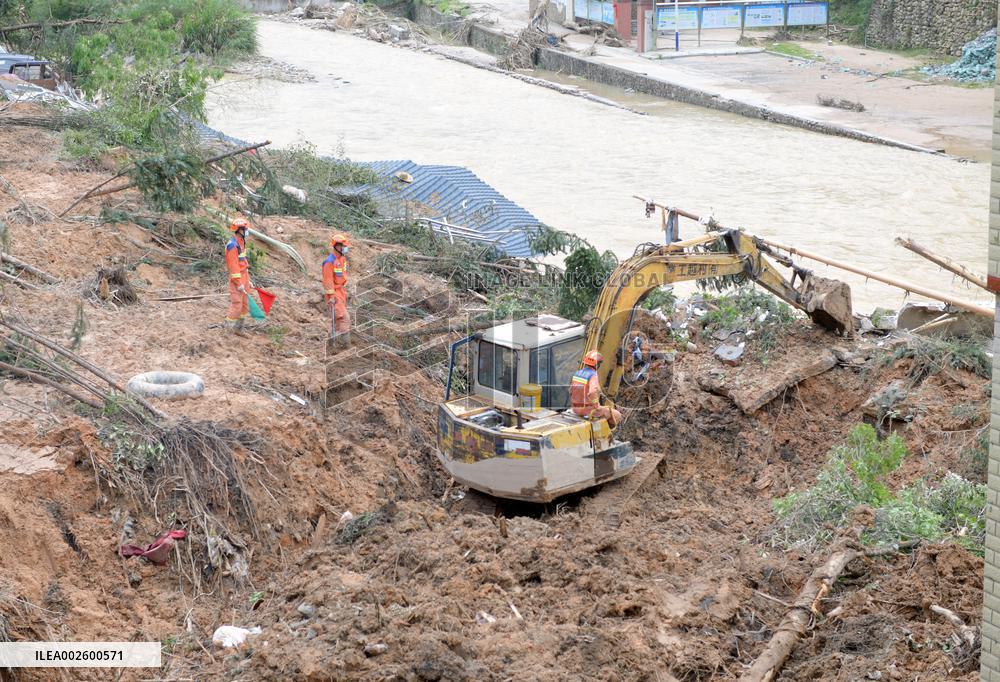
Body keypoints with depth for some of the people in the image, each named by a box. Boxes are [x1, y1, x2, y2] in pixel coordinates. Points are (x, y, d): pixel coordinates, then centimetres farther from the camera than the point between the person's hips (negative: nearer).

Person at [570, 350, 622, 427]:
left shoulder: (578, 373, 5)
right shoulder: (593, 376, -20)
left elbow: (571, 391, 15)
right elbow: (593, 393, -35)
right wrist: (597, 407, -21)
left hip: (577, 409, 8)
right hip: (590, 410, -8)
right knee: (617, 416, 5)